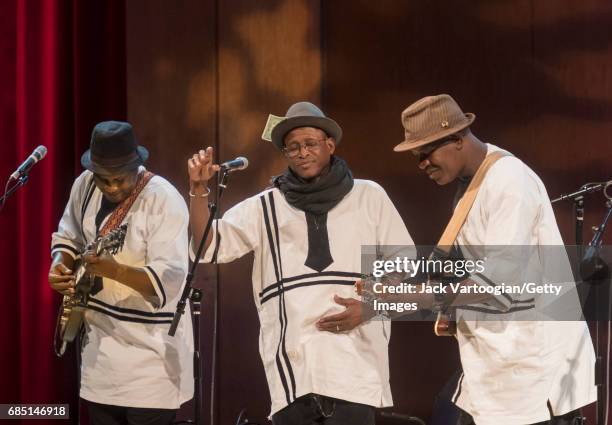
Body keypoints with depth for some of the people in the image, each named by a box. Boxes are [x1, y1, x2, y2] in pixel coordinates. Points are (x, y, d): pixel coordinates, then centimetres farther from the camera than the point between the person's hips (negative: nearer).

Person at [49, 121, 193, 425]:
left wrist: (113, 270, -43)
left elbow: (169, 281, -28)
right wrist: (59, 265, -3)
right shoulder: (84, 186, 1)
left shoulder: (164, 201, -20)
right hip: (99, 344, 7)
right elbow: (68, 236, 19)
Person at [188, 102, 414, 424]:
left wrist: (368, 306, -4)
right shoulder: (265, 207, 15)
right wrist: (198, 189, -7)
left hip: (354, 364, -1)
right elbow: (209, 247, 7)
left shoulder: (369, 197, 13)